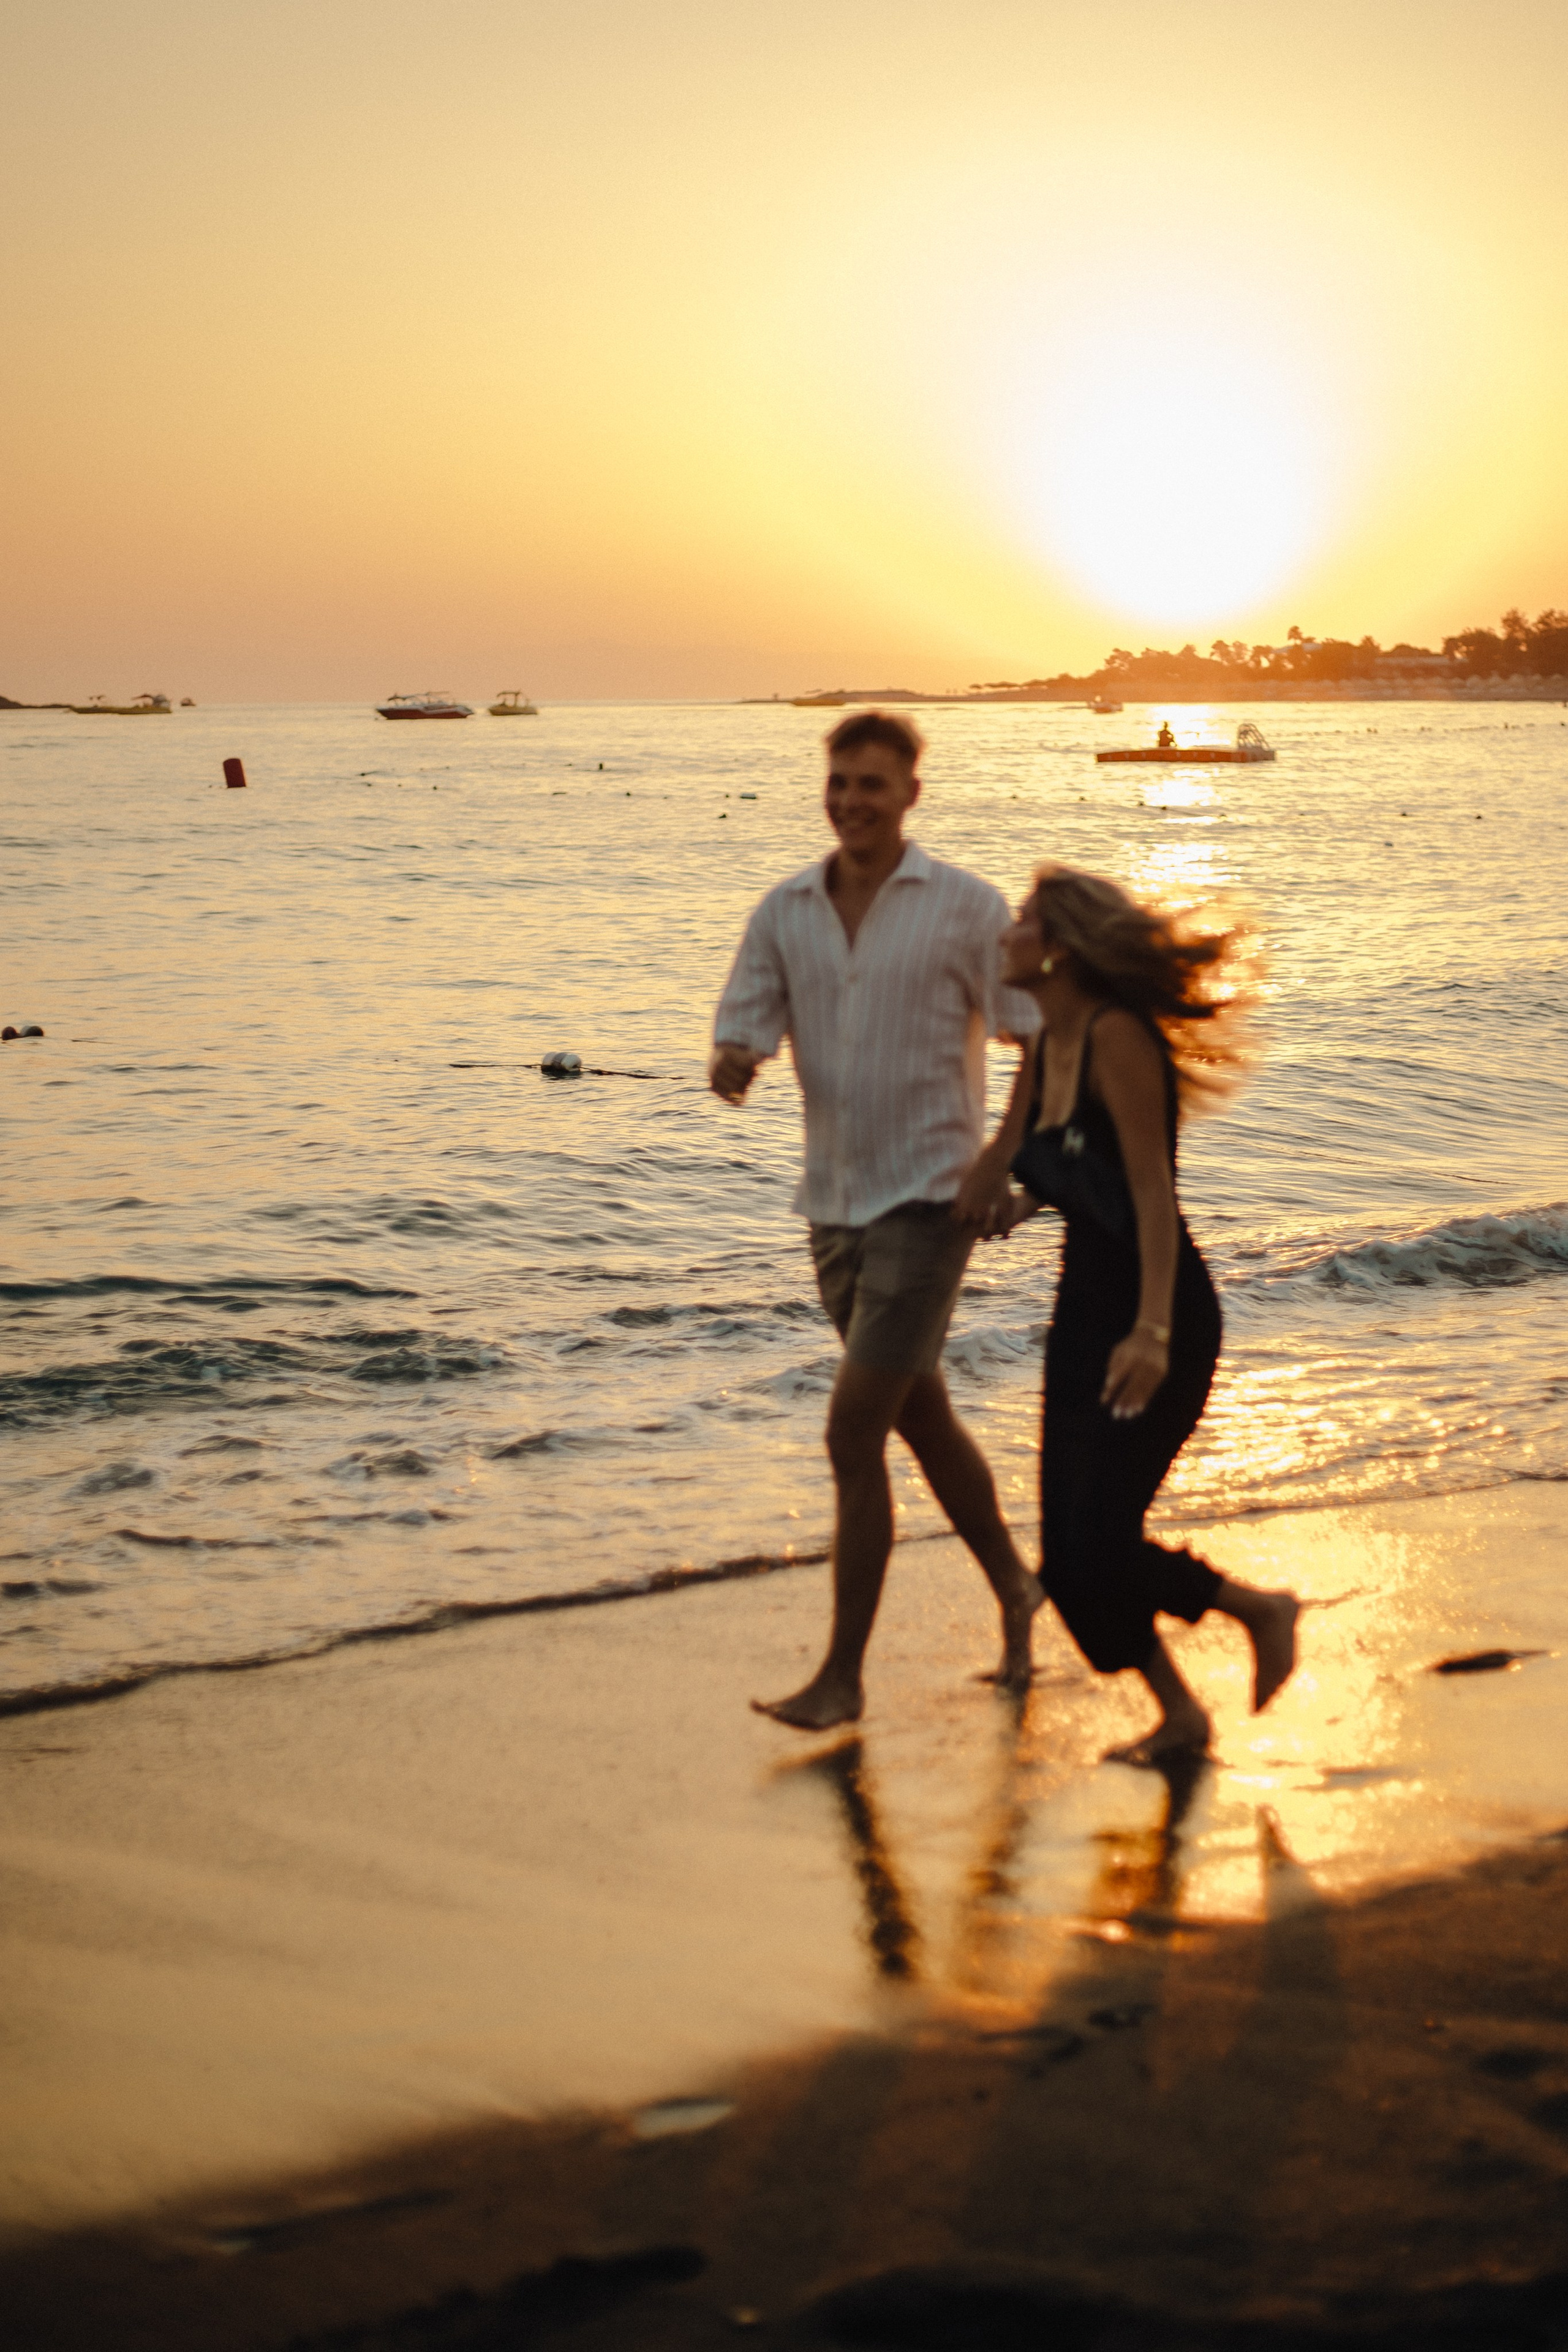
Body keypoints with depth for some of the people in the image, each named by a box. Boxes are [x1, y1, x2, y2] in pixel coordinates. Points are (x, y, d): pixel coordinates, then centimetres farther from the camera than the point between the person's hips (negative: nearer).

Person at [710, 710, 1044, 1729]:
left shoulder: (967, 907, -8)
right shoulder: (786, 911, 5)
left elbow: (1044, 1037, -5)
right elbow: (745, 1023, -1)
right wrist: (730, 1065, -24)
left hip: (927, 1198, -6)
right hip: (835, 1203, 6)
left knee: (855, 1431, -11)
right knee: (922, 1417, 19)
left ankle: (844, 1676, -3)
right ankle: (1015, 1590, 40)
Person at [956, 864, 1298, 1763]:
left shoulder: (1116, 1037, -16)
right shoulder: (1044, 1053, 9)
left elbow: (1154, 1192, -20)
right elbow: (1000, 1174, 20)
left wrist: (1153, 1332, -24)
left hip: (1162, 1318, -8)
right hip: (1085, 1310, 8)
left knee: (1098, 1545, -12)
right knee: (1067, 1555, 6)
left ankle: (1261, 1608, 13)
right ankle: (1178, 1714, 22)